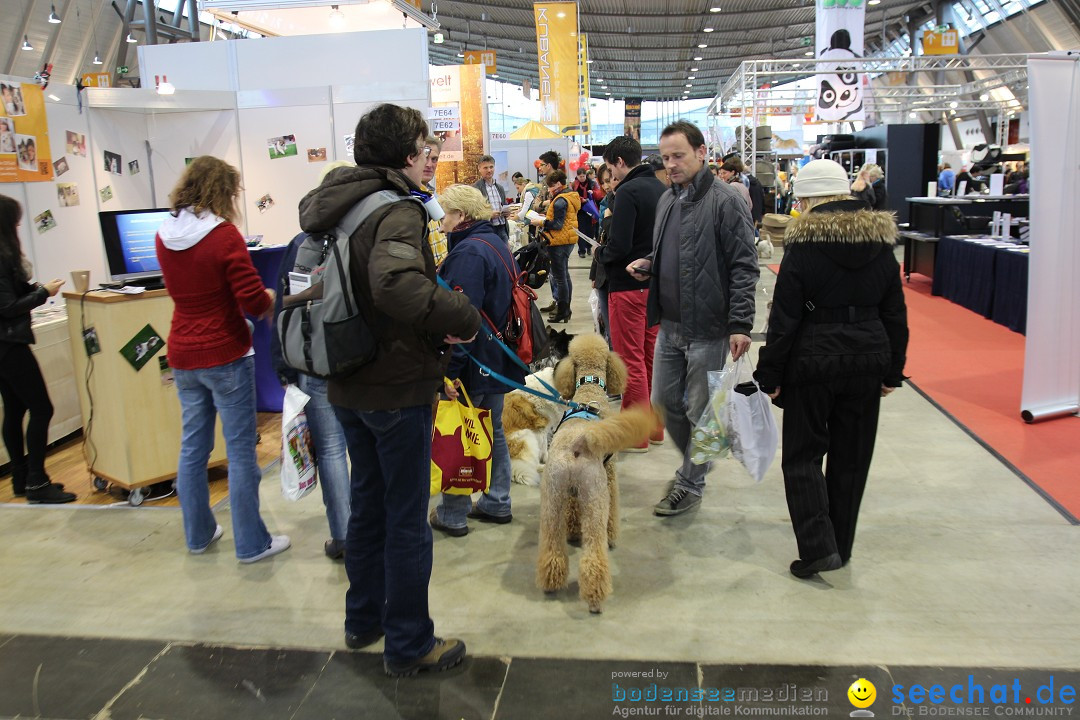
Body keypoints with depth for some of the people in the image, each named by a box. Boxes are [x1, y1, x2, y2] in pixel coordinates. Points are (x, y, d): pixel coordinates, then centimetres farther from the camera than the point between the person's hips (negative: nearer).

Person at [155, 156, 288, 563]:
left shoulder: (164, 236, 4)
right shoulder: (223, 235, -17)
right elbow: (253, 302, -19)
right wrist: (269, 300, 3)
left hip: (183, 355, 7)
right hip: (225, 356, -7)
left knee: (192, 446, 17)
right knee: (240, 450, 3)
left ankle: (198, 534, 30)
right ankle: (251, 544, 13)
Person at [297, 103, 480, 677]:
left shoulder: (332, 206, 9)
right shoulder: (397, 210, -19)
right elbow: (395, 283, -39)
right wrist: (463, 319, -27)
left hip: (346, 385, 9)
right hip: (397, 386, -8)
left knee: (367, 503, 22)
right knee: (407, 520, 5)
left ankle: (363, 619, 38)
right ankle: (408, 645, 19)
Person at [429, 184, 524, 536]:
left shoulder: (468, 252, -20)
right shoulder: (497, 244, 11)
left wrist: (450, 369, -27)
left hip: (474, 365, -10)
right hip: (498, 361, 10)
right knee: (493, 431, 18)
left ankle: (453, 515, 13)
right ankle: (497, 504, 29)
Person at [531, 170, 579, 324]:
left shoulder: (560, 201, -19)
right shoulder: (571, 195, 12)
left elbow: (557, 224, -21)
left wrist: (541, 222, -12)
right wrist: (547, 217, 12)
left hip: (560, 242, -11)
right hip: (568, 240, 11)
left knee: (559, 277, -3)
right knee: (564, 275, 18)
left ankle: (562, 311, 2)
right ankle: (565, 308, 26)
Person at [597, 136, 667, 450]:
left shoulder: (628, 191, -16)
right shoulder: (661, 189, 9)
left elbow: (619, 246, -22)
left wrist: (600, 253, -3)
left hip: (629, 286, -8)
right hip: (658, 284, 8)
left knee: (631, 361, 0)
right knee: (652, 356, 15)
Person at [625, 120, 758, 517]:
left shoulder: (725, 202, -12)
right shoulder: (668, 200, 12)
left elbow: (744, 266, -15)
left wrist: (740, 324, -20)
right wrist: (648, 264, 3)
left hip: (708, 329, -8)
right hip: (670, 325, 8)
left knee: (700, 410, 5)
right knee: (664, 401, 15)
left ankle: (690, 484, 22)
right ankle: (694, 463, 37)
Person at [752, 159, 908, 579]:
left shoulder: (804, 246, -11)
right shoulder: (881, 243, 5)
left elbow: (785, 318, -12)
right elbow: (895, 315, 9)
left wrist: (770, 375, -6)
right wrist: (892, 372, 16)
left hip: (814, 360, -5)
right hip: (868, 360, 5)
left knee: (803, 454, 7)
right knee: (851, 457, 14)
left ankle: (818, 548, -2)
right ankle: (841, 547, 25)